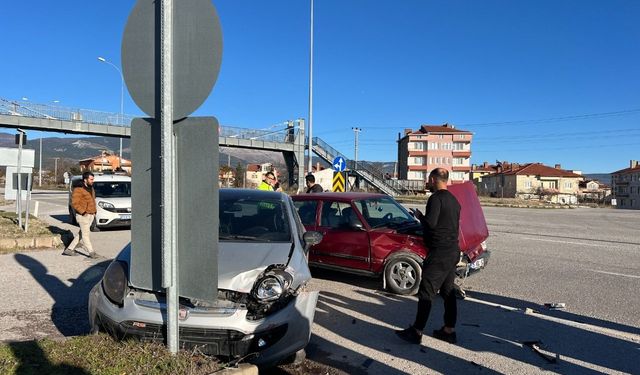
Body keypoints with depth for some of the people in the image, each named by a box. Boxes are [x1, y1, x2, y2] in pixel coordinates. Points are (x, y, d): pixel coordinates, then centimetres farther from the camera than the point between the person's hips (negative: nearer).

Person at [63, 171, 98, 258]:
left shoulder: (91, 189, 14)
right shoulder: (78, 190, -13)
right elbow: (74, 203, -17)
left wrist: (94, 212, 14)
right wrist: (83, 212, -20)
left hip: (91, 215, 9)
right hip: (83, 215, -9)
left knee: (81, 234, 13)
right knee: (86, 234, -4)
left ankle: (69, 249, 22)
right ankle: (91, 252, -2)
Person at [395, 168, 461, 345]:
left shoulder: (436, 198, -14)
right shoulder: (453, 200, 14)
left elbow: (431, 223, -23)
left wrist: (419, 215, -4)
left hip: (439, 252, -9)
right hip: (453, 251, 9)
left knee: (426, 292, -5)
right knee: (448, 291, 14)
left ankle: (416, 332, -1)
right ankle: (449, 330, 20)